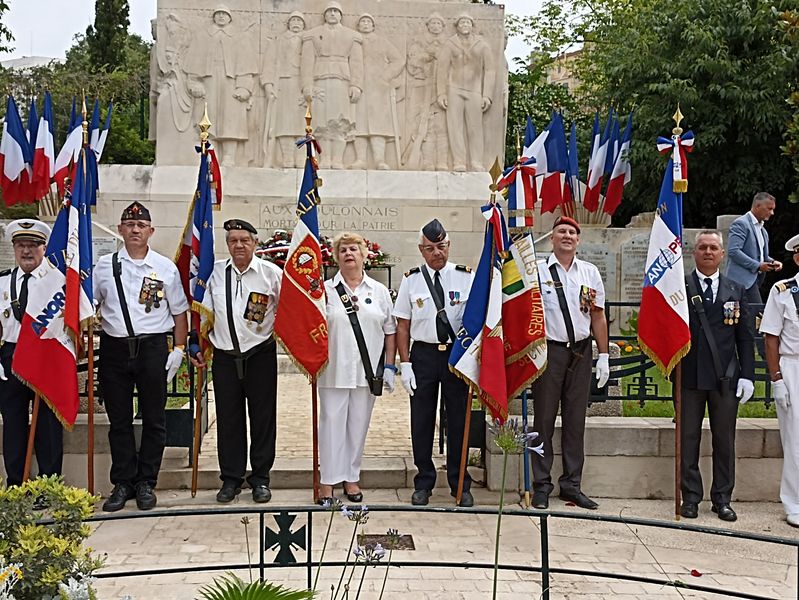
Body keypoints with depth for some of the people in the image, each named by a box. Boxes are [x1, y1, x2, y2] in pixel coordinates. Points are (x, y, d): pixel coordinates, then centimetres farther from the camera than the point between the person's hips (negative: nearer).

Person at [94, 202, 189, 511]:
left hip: (153, 347, -1)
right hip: (114, 347, 1)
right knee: (119, 419, 8)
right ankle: (123, 483, 18)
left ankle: (146, 483, 17)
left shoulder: (166, 267, 3)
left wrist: (179, 350, 0)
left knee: (154, 419, 5)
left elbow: (180, 312, 7)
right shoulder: (104, 265, 6)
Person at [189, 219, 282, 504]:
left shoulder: (272, 273, -4)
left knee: (263, 418, 6)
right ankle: (231, 478, 20)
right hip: (225, 356, 2)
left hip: (260, 355, -2)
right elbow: (205, 312, 11)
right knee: (228, 419, 8)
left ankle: (260, 478, 19)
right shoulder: (216, 272, 4)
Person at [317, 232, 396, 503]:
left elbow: (390, 330, 9)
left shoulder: (379, 291, 8)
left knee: (359, 424, 9)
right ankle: (328, 480, 10)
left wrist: (390, 366, 4)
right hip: (334, 370, -2)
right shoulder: (326, 290, 2)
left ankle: (351, 477, 21)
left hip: (367, 371, 2)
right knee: (332, 422, 2)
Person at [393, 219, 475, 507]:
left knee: (458, 420, 6)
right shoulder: (411, 280, 4)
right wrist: (405, 363, -3)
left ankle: (460, 485, 19)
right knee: (421, 421, 6)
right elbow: (403, 325, 4)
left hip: (458, 352, 0)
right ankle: (423, 483, 19)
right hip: (423, 353, 1)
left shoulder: (466, 277, 1)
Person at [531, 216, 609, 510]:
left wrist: (603, 356, 8)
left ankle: (572, 485, 17)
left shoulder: (590, 273, 11)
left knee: (575, 421, 8)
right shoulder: (538, 270, 0)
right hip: (548, 350, -3)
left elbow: (598, 316, 12)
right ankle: (541, 486, 10)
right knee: (544, 419, 1)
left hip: (581, 351, 3)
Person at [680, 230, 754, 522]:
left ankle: (722, 499, 18)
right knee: (688, 439, 5)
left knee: (724, 440, 8)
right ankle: (691, 497, 16)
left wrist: (747, 375, 1)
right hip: (689, 376, -2)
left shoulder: (736, 290, 9)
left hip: (725, 377, 2)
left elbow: (745, 337, 7)